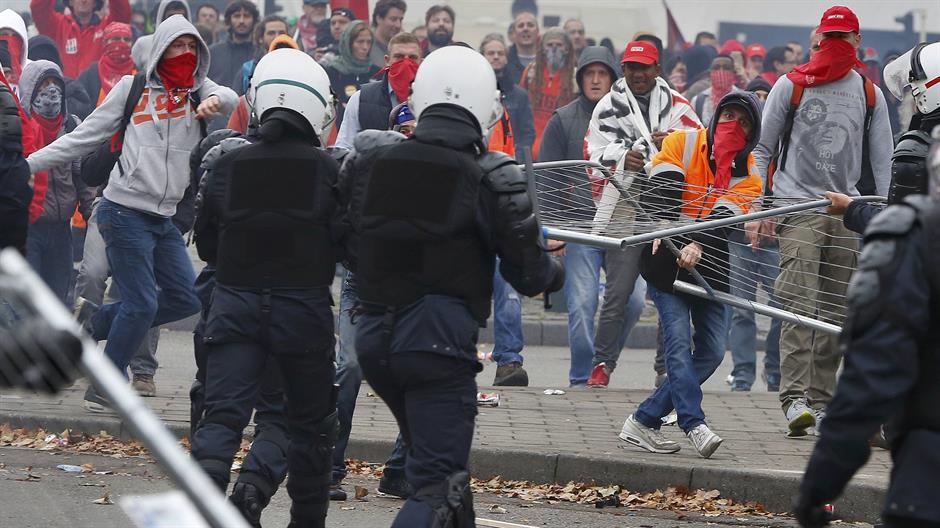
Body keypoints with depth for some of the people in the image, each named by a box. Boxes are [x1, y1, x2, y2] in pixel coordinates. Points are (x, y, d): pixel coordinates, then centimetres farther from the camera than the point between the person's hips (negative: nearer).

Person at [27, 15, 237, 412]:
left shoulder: (197, 92, 10)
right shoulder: (132, 89, -1)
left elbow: (228, 97, -11)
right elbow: (84, 137, 2)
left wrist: (215, 100, -35)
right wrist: (28, 164, -2)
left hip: (164, 218, 6)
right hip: (126, 212, -6)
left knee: (185, 299, 6)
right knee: (142, 304, -7)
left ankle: (96, 323, 20)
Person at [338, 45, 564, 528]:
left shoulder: (369, 157, 0)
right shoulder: (491, 179, -11)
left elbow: (347, 248, 9)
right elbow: (527, 275, -4)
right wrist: (553, 272, 18)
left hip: (372, 337, 6)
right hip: (439, 340, -6)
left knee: (436, 458, 25)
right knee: (437, 487, -4)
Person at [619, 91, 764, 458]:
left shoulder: (748, 176, 4)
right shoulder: (681, 144, 2)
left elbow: (724, 218, -14)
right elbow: (660, 191, -12)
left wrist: (699, 246, -34)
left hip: (709, 267, 3)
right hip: (666, 260, -3)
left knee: (712, 351, -2)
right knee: (679, 341, -16)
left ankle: (643, 421, 5)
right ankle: (694, 425, -24)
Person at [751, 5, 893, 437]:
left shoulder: (869, 94, 8)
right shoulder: (790, 86, 4)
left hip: (848, 213, 2)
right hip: (797, 206, -2)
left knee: (835, 311, 1)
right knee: (799, 304, -12)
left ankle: (821, 400, 6)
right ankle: (794, 397, -19)